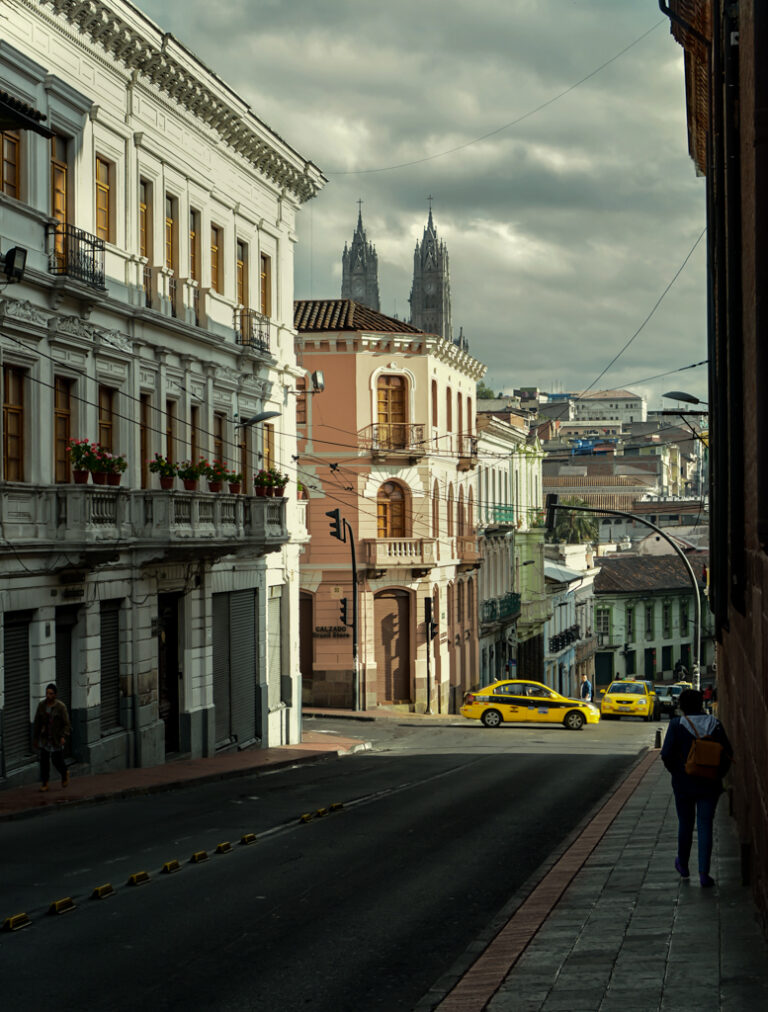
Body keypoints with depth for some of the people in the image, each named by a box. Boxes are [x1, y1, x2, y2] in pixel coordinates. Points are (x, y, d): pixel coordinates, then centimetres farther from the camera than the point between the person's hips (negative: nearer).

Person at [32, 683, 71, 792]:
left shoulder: (61, 707, -12)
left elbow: (66, 724, -10)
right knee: (44, 760, -2)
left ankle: (64, 774, 33)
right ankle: (44, 783, 6)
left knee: (57, 760, 3)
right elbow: (37, 723, 8)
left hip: (57, 739, -3)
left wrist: (63, 736, -23)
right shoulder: (42, 705, -1)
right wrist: (35, 738, 10)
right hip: (45, 737, 3)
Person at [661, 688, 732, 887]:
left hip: (684, 784, -1)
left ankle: (683, 866, 33)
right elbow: (728, 753, -1)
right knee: (705, 826, 2)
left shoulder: (677, 724, -9)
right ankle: (704, 873, -7)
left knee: (685, 824, 16)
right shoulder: (714, 724, -2)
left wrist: (676, 772, 2)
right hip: (709, 785, 1)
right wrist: (718, 774, 9)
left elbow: (666, 754, -13)